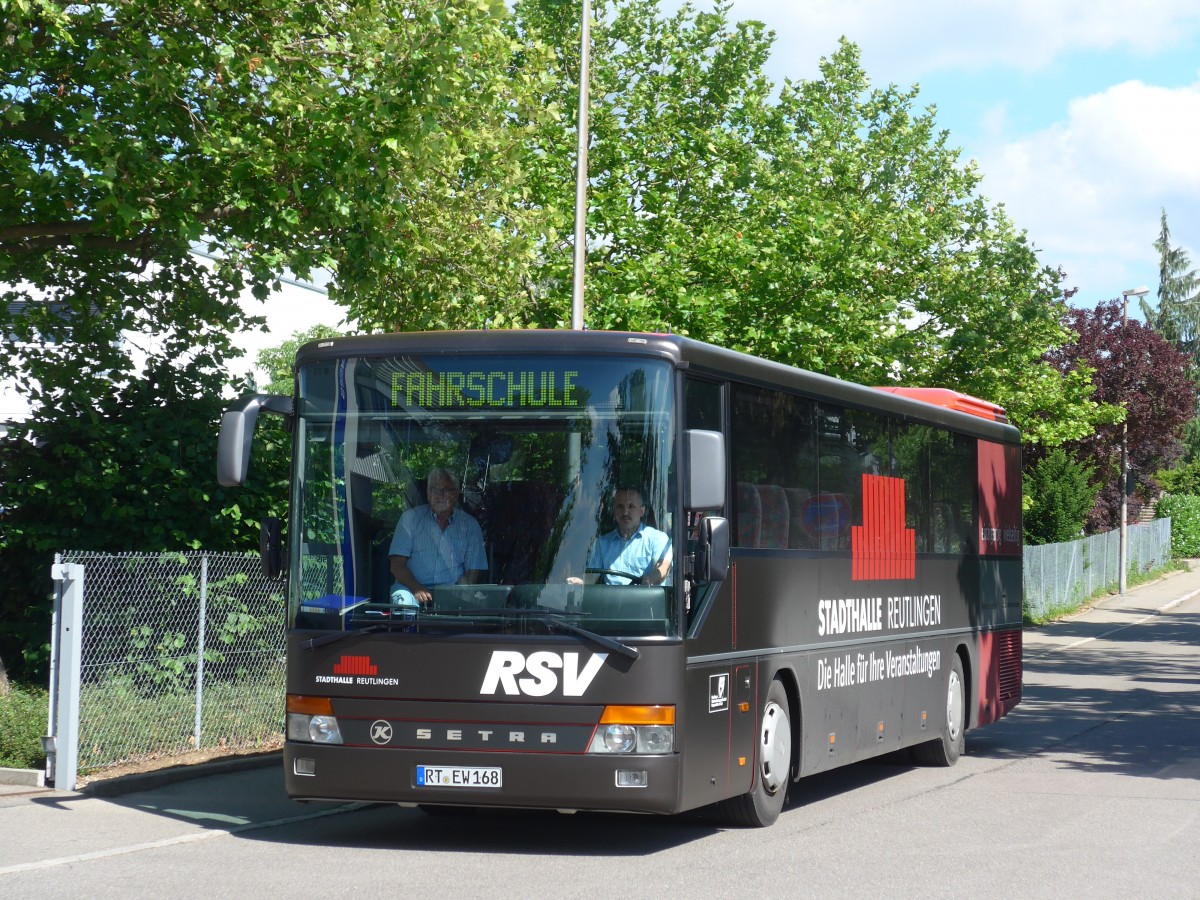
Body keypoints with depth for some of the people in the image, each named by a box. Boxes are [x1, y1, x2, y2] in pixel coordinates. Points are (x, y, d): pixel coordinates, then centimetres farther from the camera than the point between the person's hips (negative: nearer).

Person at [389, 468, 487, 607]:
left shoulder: (469, 524, 12)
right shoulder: (411, 517, 9)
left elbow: (473, 570, 8)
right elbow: (397, 564, 2)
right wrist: (417, 588, -17)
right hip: (413, 588, -1)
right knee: (404, 599, -36)